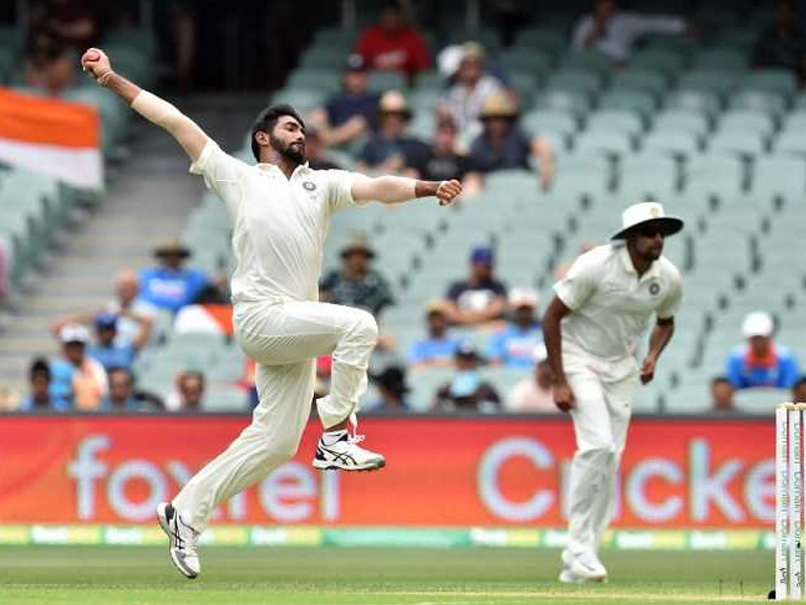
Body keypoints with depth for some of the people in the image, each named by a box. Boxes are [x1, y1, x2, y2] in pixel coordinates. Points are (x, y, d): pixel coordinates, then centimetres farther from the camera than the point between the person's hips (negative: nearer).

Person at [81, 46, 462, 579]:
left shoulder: (320, 185, 20)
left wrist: (427, 189, -13)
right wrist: (113, 80, 3)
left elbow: (377, 187, 5)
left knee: (275, 441, 3)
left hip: (295, 328, 6)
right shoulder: (237, 176, 9)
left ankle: (187, 512, 13)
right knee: (359, 325, -24)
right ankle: (337, 436, -18)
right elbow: (176, 121, 6)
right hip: (261, 316, -6)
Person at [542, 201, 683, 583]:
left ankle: (579, 561, 10)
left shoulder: (669, 278, -7)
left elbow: (665, 322, 14)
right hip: (579, 360, -5)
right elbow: (552, 317, -16)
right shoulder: (596, 266, -22)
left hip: (621, 368, 5)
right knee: (597, 445, -22)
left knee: (610, 459, 2)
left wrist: (652, 357, -7)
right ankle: (580, 547, -14)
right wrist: (559, 382, -18)